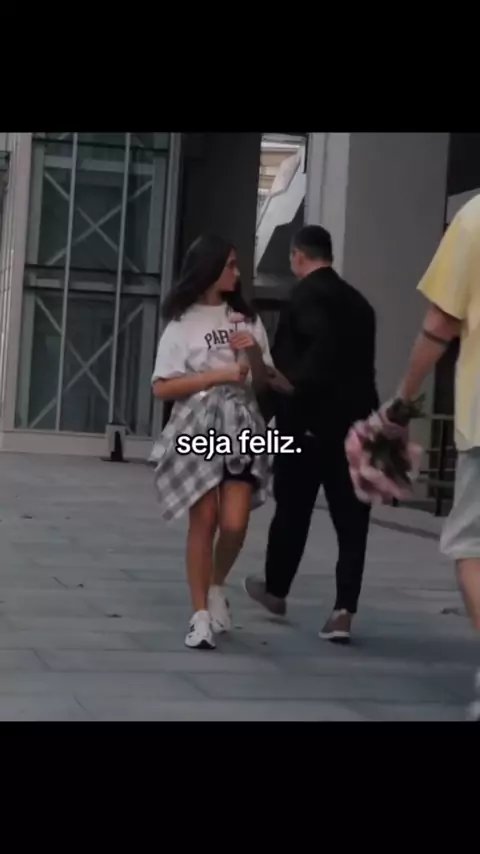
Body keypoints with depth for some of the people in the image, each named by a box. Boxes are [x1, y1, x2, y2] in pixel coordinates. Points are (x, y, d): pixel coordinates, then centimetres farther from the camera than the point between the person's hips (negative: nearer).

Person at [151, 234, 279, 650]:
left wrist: (255, 353, -4)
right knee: (204, 521, -5)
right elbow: (162, 387, -5)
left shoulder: (247, 319, 12)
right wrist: (219, 374, -12)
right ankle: (201, 615, 4)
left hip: (241, 426, 3)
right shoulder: (183, 323, 0)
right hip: (198, 426, -3)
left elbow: (264, 381, 17)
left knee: (234, 524, -6)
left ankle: (217, 587, 23)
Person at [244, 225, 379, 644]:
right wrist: (361, 413, 14)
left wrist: (293, 407, -20)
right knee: (352, 520, 1)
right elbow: (360, 362, 14)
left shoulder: (308, 294, -8)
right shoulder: (358, 302, 14)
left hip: (310, 421, -5)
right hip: (354, 422, 6)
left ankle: (276, 589, 28)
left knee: (292, 511, 11)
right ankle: (344, 610, -6)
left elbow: (321, 349, -24)